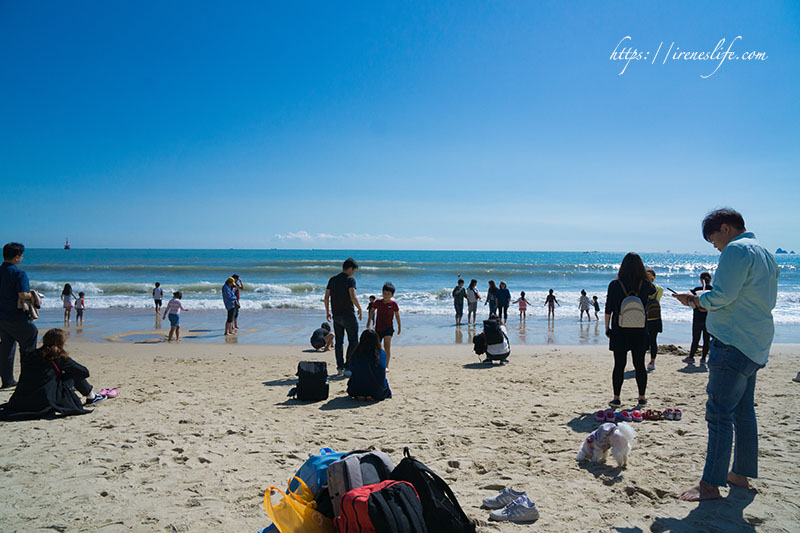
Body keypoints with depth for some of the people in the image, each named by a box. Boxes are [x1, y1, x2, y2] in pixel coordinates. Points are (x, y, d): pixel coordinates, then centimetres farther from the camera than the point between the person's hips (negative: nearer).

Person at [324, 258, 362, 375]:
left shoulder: (332, 280, 9)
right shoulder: (350, 279, -9)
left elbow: (326, 297, 8)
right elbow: (353, 297, -19)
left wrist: (327, 312, 16)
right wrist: (359, 308, -5)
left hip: (336, 315, 6)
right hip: (348, 315, -6)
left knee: (339, 342, 12)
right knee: (353, 341, 3)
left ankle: (340, 367, 14)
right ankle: (348, 367, -2)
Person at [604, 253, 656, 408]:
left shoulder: (615, 285, -6)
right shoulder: (645, 284, -3)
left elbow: (608, 309, -3)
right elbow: (653, 290, 22)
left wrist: (607, 328, 6)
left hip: (619, 331, -1)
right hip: (639, 331, 1)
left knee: (619, 365, 4)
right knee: (640, 365, 11)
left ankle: (616, 398, 7)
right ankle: (642, 398, 20)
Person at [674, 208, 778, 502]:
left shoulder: (737, 249, -13)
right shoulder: (765, 254, 18)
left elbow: (721, 296, -20)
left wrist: (695, 299, -2)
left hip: (733, 343, -10)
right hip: (756, 346, 10)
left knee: (719, 413, -7)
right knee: (743, 412, 17)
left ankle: (710, 484, -4)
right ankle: (741, 474, 26)